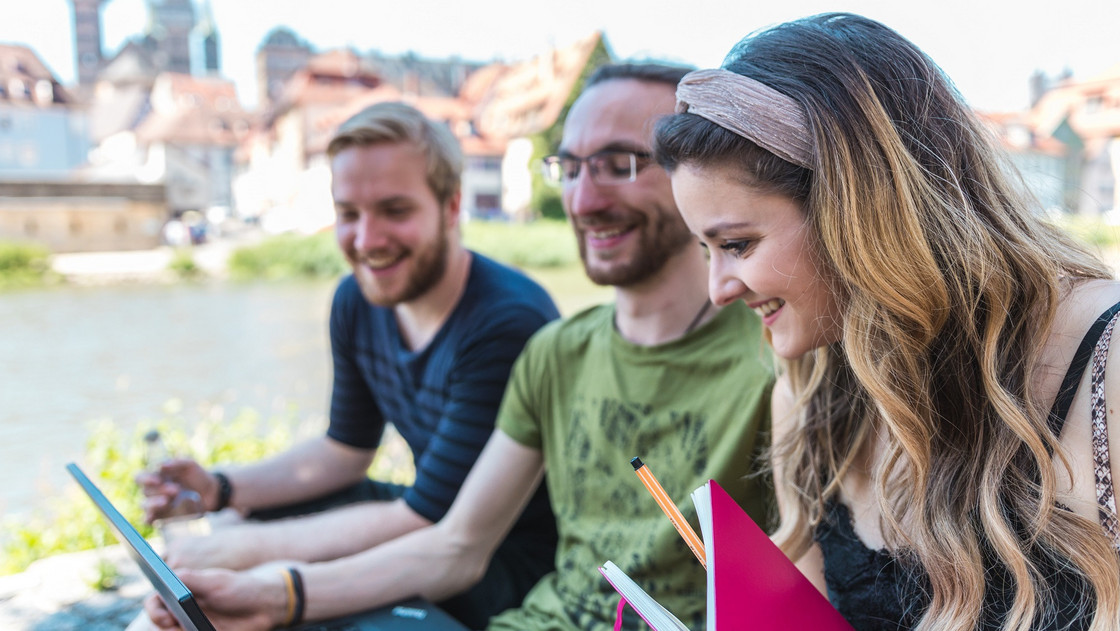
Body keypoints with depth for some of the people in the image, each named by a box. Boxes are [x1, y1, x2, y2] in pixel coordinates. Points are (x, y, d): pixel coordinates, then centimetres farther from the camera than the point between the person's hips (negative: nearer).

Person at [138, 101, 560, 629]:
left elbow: (422, 520, -26)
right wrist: (220, 490, -4)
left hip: (519, 552, -7)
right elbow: (346, 450, 10)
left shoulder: (509, 324, -29)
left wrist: (248, 548, -24)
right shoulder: (356, 300, -2)